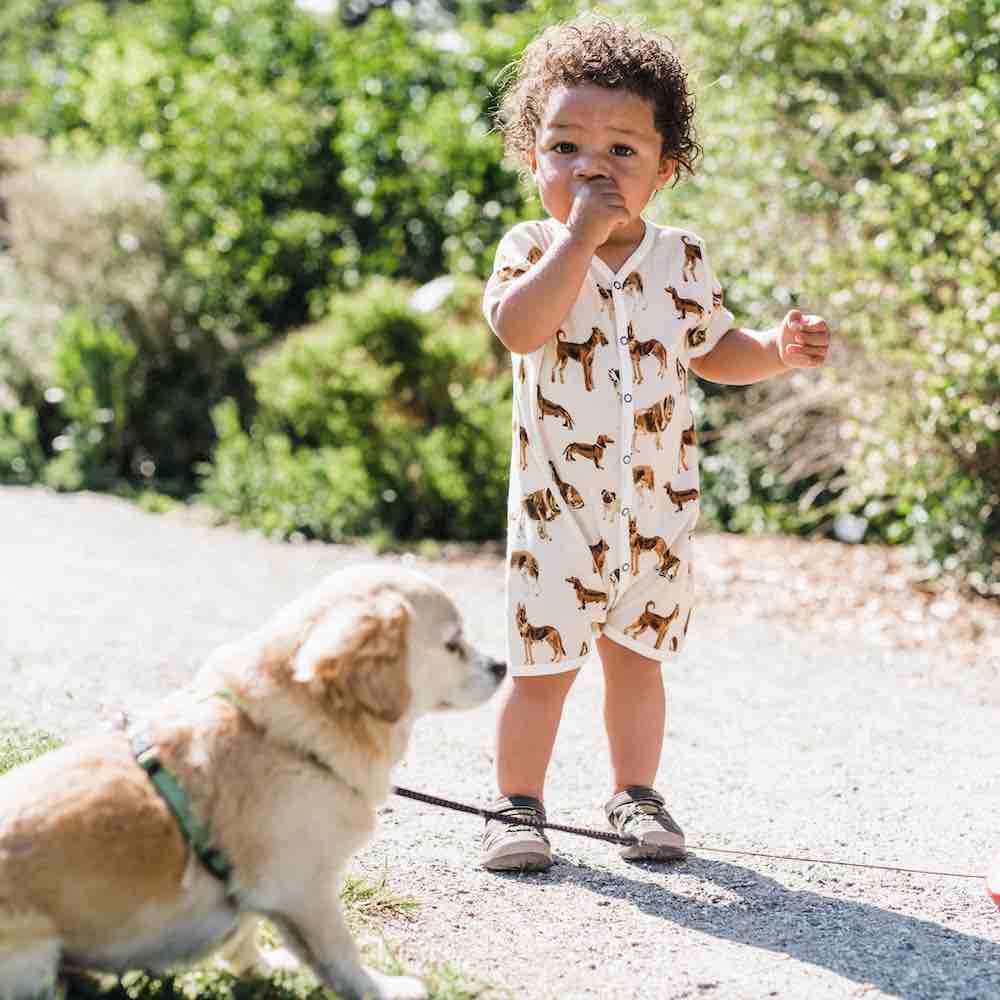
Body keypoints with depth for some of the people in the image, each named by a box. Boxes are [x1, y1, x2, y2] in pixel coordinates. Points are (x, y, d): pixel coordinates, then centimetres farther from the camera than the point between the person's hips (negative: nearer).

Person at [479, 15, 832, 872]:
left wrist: (779, 349, -3)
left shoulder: (682, 259, 2)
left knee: (636, 657, 15)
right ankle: (518, 806, 15)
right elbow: (520, 327, -28)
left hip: (657, 505, 3)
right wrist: (579, 236, -28)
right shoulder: (532, 249, -7)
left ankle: (636, 795, 29)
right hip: (558, 504, -3)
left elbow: (713, 351, 16)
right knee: (543, 664, 0)